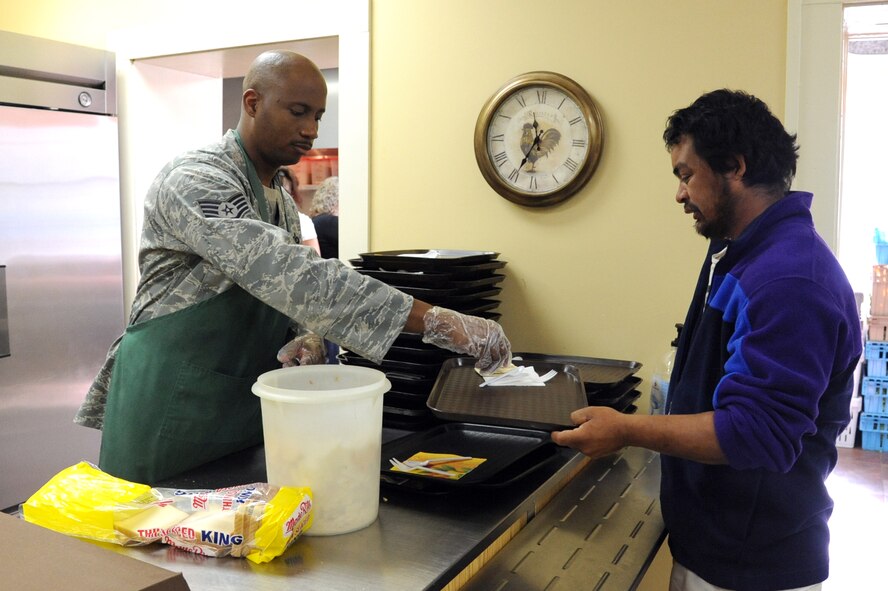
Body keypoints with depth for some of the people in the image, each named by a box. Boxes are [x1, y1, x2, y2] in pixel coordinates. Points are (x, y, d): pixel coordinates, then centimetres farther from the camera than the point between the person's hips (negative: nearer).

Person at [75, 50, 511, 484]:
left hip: (245, 399, 8)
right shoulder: (195, 179, -19)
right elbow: (285, 271, -32)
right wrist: (434, 322, -37)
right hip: (172, 401, -8)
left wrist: (307, 337, -11)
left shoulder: (281, 198, 9)